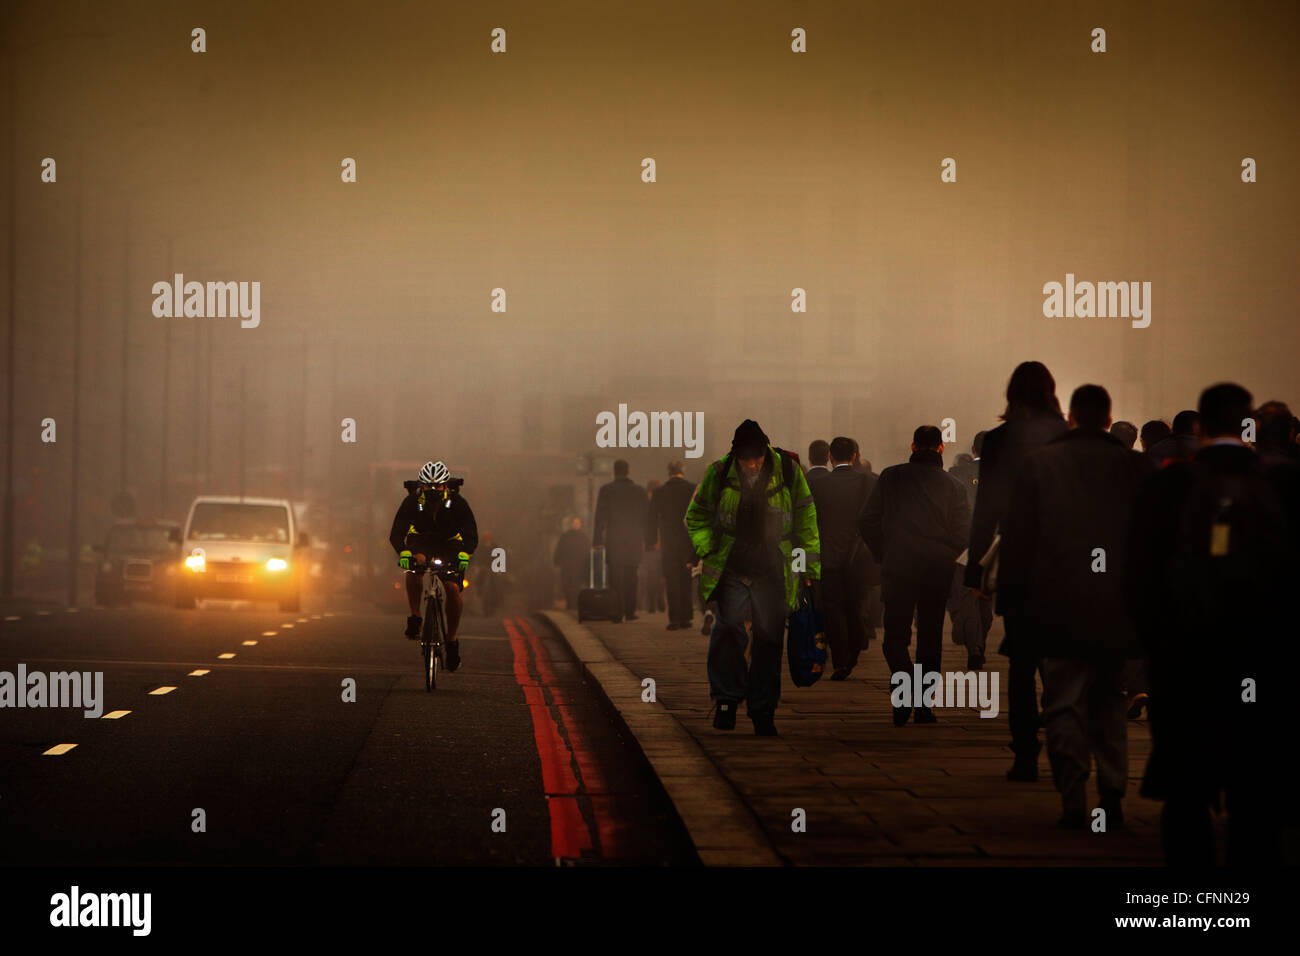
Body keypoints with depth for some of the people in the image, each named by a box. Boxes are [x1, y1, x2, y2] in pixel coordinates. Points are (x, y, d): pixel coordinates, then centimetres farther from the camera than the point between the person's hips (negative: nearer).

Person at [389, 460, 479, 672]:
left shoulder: (458, 504, -27)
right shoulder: (412, 502, -26)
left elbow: (471, 536, -30)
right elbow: (396, 534, -31)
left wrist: (464, 555, -50)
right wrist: (404, 554, -51)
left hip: (450, 545, 0)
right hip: (421, 542, 0)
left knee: (453, 588, -18)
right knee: (413, 570, -33)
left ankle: (452, 639, -2)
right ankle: (415, 617, -18)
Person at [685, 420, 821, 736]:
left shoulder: (787, 473, -1)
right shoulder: (719, 474, -1)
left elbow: (805, 520, 8)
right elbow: (696, 516, 12)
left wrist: (812, 564, 6)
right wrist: (707, 551, -4)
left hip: (773, 572, 0)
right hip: (731, 570, 0)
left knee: (769, 639, 2)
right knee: (728, 630, -15)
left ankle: (762, 712, 11)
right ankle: (727, 698, 1)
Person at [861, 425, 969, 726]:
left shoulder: (891, 477, 0)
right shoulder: (953, 486, -1)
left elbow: (867, 523, 0)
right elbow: (964, 533, -3)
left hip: (897, 569, -1)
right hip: (938, 572, 1)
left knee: (895, 636, 3)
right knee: (930, 638, 12)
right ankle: (923, 703, 11)